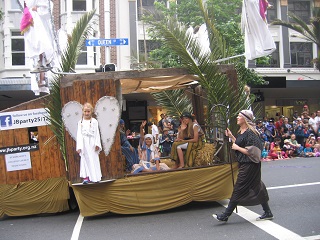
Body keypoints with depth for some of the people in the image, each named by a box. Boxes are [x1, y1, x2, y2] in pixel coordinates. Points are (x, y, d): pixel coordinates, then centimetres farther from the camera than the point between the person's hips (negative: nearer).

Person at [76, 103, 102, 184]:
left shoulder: (94, 121, 3)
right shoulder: (80, 122, 5)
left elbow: (97, 133, 1)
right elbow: (79, 134, 2)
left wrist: (97, 144, -8)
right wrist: (79, 147, -5)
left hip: (92, 143, 0)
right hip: (84, 143, 0)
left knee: (94, 160, 3)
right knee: (85, 160, 0)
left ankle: (95, 177, 10)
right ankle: (86, 177, 1)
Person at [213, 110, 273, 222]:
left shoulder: (250, 133, -18)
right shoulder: (241, 132, 10)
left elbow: (251, 152, -23)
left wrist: (237, 148, -16)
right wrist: (231, 136, 15)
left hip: (249, 166, -10)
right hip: (244, 164, 10)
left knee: (238, 190, -3)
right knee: (256, 189, 15)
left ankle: (225, 215, 4)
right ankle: (268, 213, 26)